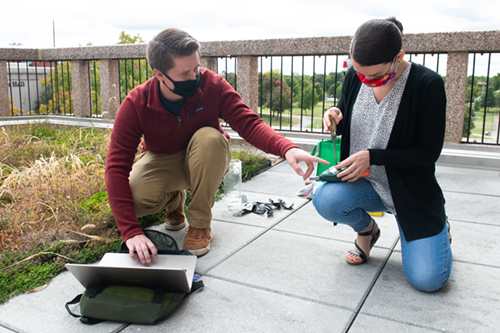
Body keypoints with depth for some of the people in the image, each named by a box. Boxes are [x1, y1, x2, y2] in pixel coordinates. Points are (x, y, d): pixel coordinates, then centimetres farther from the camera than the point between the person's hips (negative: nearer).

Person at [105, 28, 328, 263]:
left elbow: (248, 123, -28)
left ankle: (200, 224, -17)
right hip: (163, 161, 0)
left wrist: (287, 148, -51)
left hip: (204, 159, 0)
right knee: (133, 198, -31)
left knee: (209, 137, -36)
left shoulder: (213, 85, -24)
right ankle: (174, 201, 8)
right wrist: (131, 232, -39)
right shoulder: (135, 105, -25)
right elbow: (116, 169, -29)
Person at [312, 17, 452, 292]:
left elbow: (429, 152, -14)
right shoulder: (354, 77, -5)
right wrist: (335, 118, -15)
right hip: (362, 183, 3)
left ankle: (437, 227, 24)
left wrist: (372, 157, -22)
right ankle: (366, 229, 8)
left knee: (428, 279, -13)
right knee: (325, 200, -30)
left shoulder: (428, 85, -18)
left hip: (410, 189, -3)